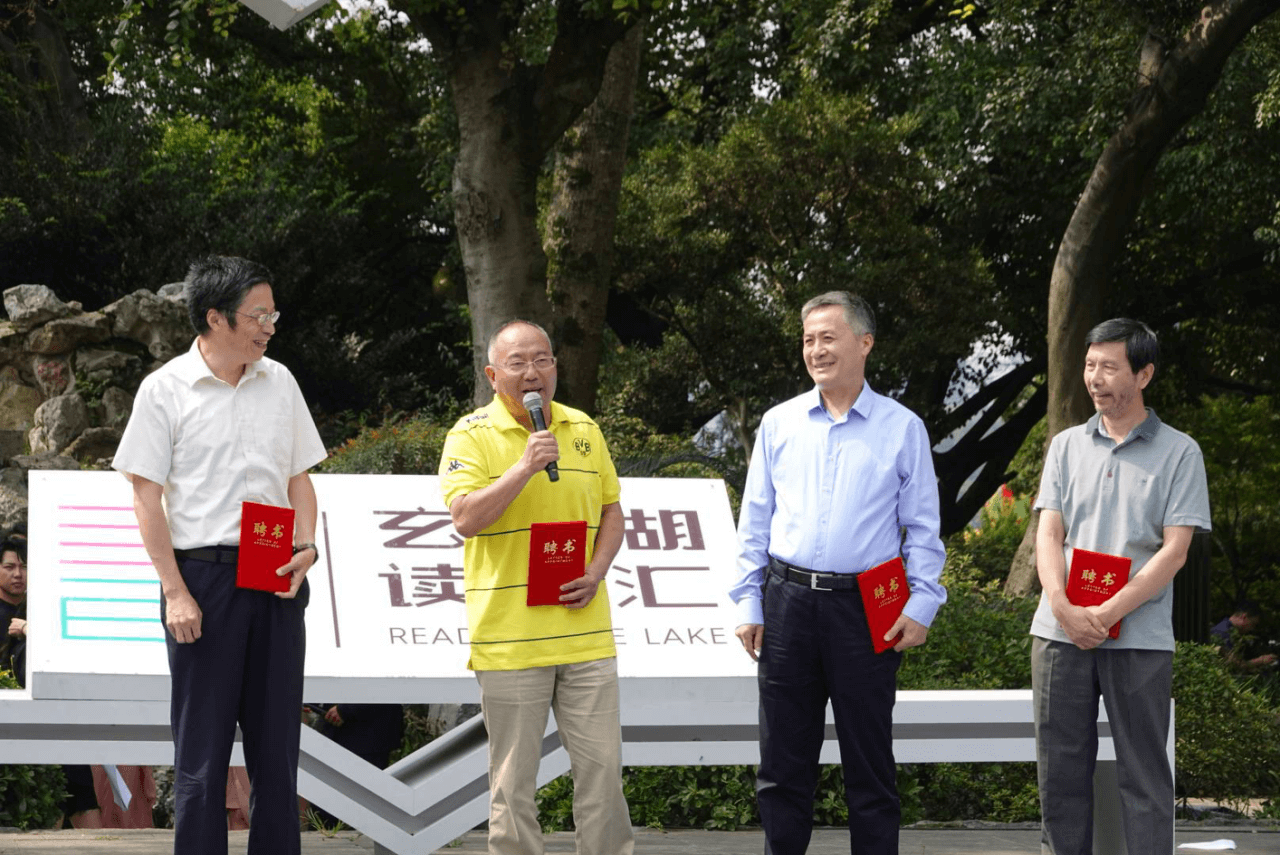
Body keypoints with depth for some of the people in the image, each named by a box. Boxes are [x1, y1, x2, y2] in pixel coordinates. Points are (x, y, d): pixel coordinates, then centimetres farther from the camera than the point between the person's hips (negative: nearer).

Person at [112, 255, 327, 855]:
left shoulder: (279, 382, 11)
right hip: (204, 575, -4)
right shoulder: (165, 389, -2)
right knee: (202, 749, -1)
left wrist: (306, 547, -2)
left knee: (277, 744, 7)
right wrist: (176, 592, -11)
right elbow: (146, 495, -3)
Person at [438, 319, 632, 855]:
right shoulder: (472, 435, -3)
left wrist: (595, 573, 0)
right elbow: (465, 519, -14)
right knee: (513, 776, 2)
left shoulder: (583, 429, 12)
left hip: (585, 631, 4)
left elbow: (610, 511, 18)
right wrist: (525, 467, -22)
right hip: (510, 637, -4)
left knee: (603, 765, 4)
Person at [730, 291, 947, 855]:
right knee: (783, 764, 6)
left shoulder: (902, 428, 3)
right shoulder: (779, 423, 9)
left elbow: (923, 529, 4)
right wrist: (748, 603, 5)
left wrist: (920, 606, -5)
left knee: (870, 764, 4)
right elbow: (754, 522, 12)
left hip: (866, 611, -2)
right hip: (788, 602, 2)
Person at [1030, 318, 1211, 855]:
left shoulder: (1179, 453, 2)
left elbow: (1174, 551, -5)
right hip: (1059, 631, 3)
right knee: (1061, 771, 6)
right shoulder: (1067, 446, 12)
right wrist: (1064, 608, -12)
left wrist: (1108, 613, -15)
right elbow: (1049, 534, 5)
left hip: (1139, 637, -3)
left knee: (1144, 776, 0)